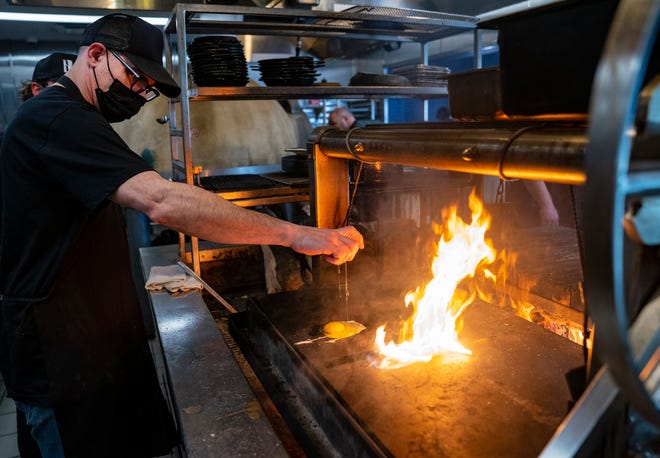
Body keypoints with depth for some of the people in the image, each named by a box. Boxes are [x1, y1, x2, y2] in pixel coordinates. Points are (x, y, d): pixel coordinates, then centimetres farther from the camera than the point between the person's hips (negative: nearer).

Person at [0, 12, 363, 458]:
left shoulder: (64, 119, 15)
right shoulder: (59, 119, -21)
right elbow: (163, 201, -35)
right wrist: (294, 233, -34)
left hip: (105, 338, 10)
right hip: (64, 354, -9)